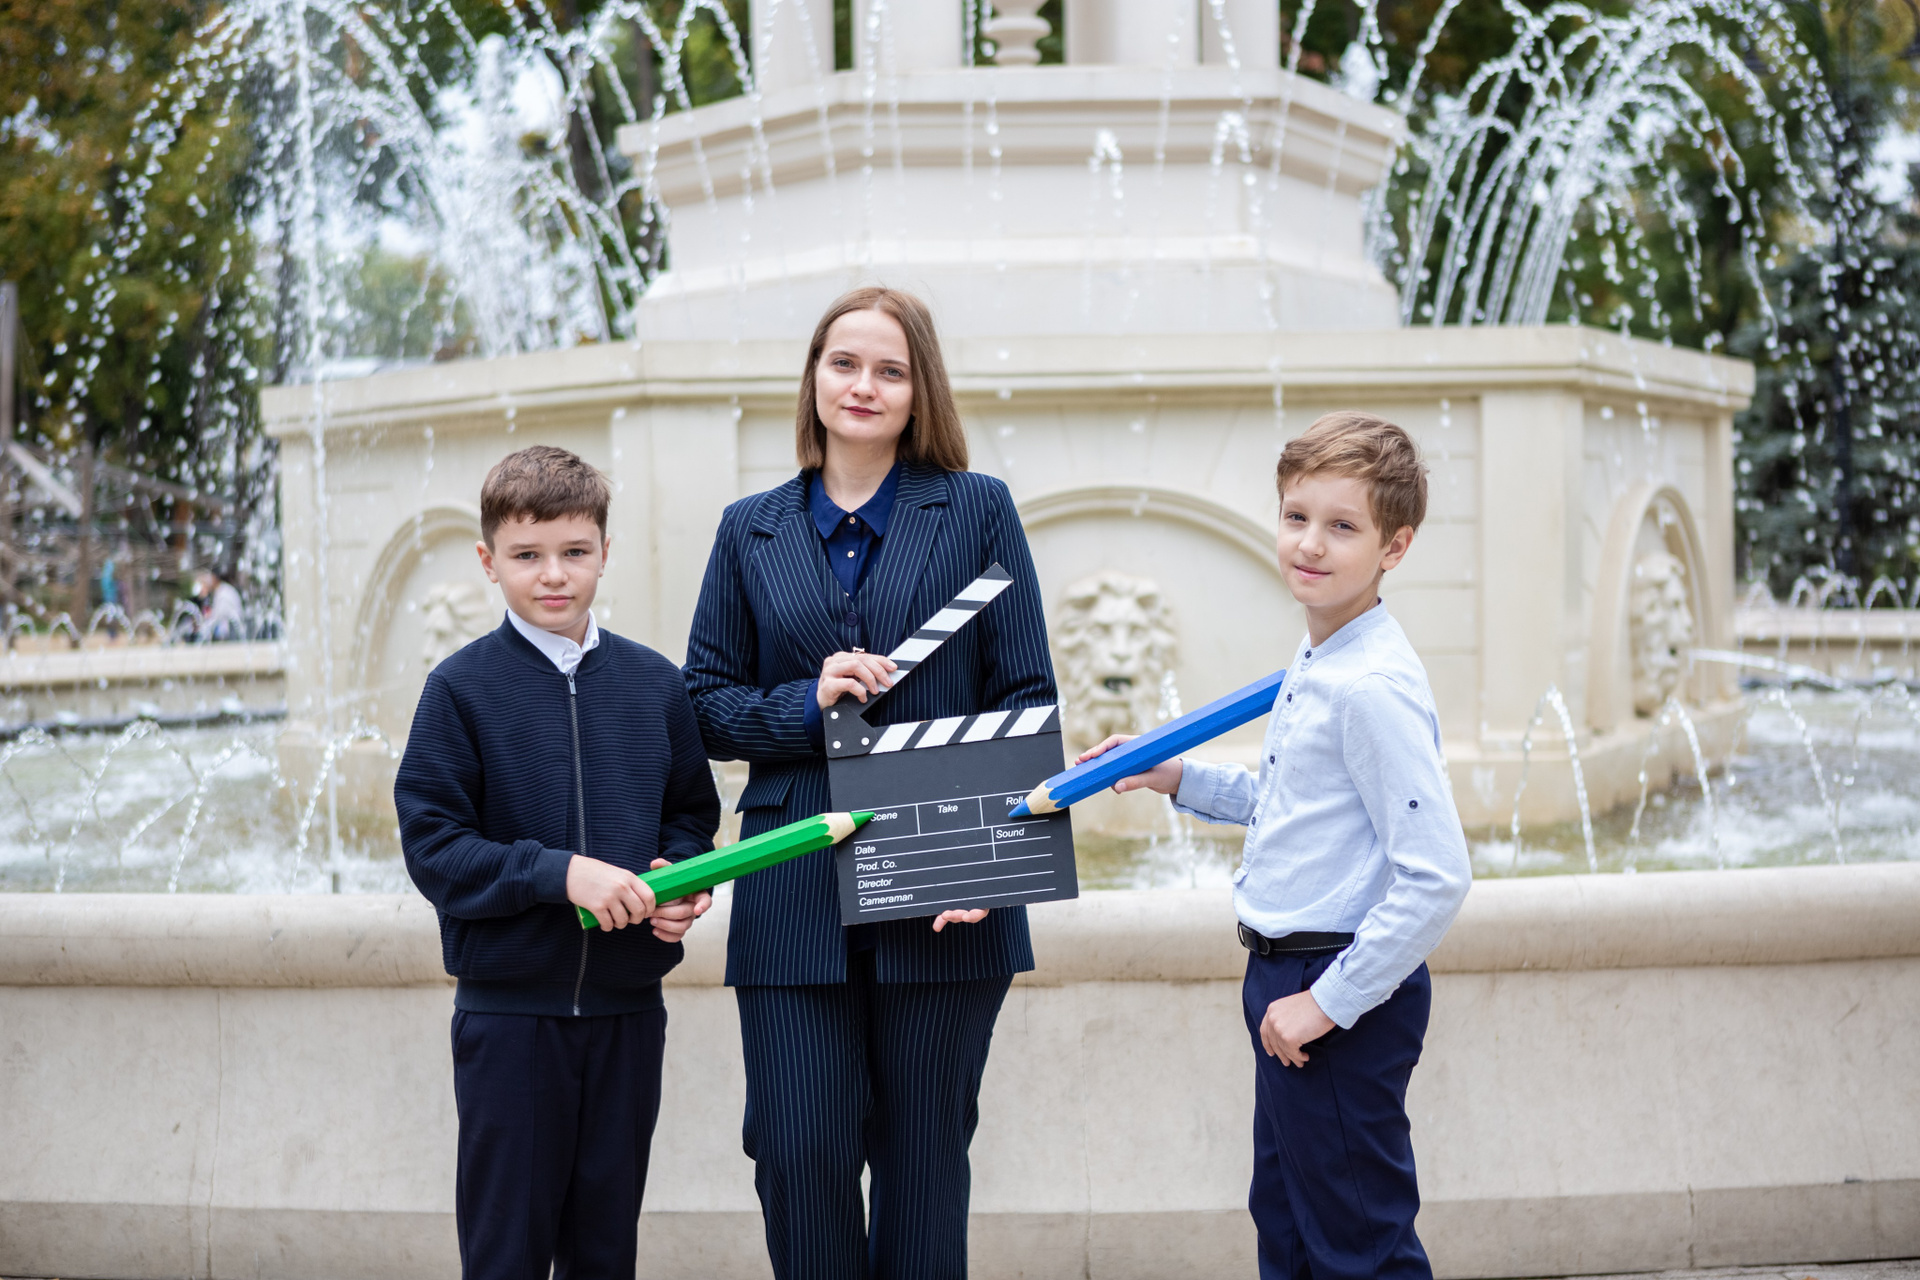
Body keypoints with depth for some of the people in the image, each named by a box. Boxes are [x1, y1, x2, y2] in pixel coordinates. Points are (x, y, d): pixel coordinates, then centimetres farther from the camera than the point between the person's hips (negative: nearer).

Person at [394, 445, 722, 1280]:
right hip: (509, 1008, -3)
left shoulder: (654, 683, 5)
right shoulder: (462, 687, -5)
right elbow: (433, 846, -9)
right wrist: (561, 873, -20)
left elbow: (693, 812, 14)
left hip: (626, 1007, 3)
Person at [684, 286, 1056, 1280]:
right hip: (794, 899, 1)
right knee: (798, 1156, -2)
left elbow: (1028, 699, 1)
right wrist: (807, 704, -10)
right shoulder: (751, 531, 12)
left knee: (923, 1160, 6)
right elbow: (705, 704, 9)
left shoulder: (978, 511, 5)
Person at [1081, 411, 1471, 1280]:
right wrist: (1179, 779, 15)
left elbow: (1435, 877, -26)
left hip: (1346, 989, -10)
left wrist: (1331, 1000, -22)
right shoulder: (1314, 666, 8)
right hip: (1287, 978, 10)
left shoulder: (1375, 687, -22)